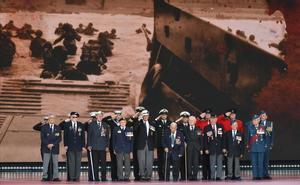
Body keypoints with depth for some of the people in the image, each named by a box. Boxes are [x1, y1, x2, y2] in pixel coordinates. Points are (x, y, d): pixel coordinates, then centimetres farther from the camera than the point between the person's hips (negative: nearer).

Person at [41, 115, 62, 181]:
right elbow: (42, 137, 0)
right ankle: (45, 177, -3)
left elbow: (59, 138, 2)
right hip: (46, 148, -1)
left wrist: (53, 144, -10)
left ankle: (55, 177, 3)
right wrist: (47, 144, -12)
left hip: (55, 148, 1)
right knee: (45, 163, -4)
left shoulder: (58, 128, 8)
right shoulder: (44, 127, 6)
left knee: (55, 163, 1)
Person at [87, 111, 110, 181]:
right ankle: (96, 178, 4)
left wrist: (107, 146, 4)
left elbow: (107, 136, 11)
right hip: (94, 147, -1)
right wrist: (89, 145, -3)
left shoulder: (105, 125, 11)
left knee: (103, 163, -2)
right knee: (95, 163, 0)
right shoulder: (92, 124, 7)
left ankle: (103, 177, 3)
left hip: (103, 147, 1)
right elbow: (89, 135, 5)